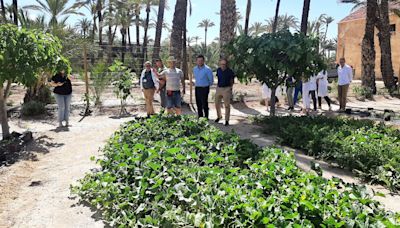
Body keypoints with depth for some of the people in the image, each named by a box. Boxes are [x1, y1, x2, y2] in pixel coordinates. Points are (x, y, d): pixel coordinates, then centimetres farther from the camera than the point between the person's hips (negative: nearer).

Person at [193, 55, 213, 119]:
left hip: (204, 88, -6)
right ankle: (200, 117, 19)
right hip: (197, 88, 6)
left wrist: (206, 85, 8)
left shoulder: (207, 69, -12)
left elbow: (211, 80, -3)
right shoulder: (195, 69, 7)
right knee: (198, 104, 10)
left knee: (204, 104, -5)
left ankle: (206, 118, 4)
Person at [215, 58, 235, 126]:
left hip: (226, 89, -5)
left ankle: (227, 120, 3)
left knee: (227, 105, -4)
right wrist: (218, 85, 14)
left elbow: (232, 81, 2)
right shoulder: (218, 70, 6)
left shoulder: (230, 71, -8)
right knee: (217, 104, 13)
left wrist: (230, 88, -4)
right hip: (219, 88, 5)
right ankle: (219, 116, 36)